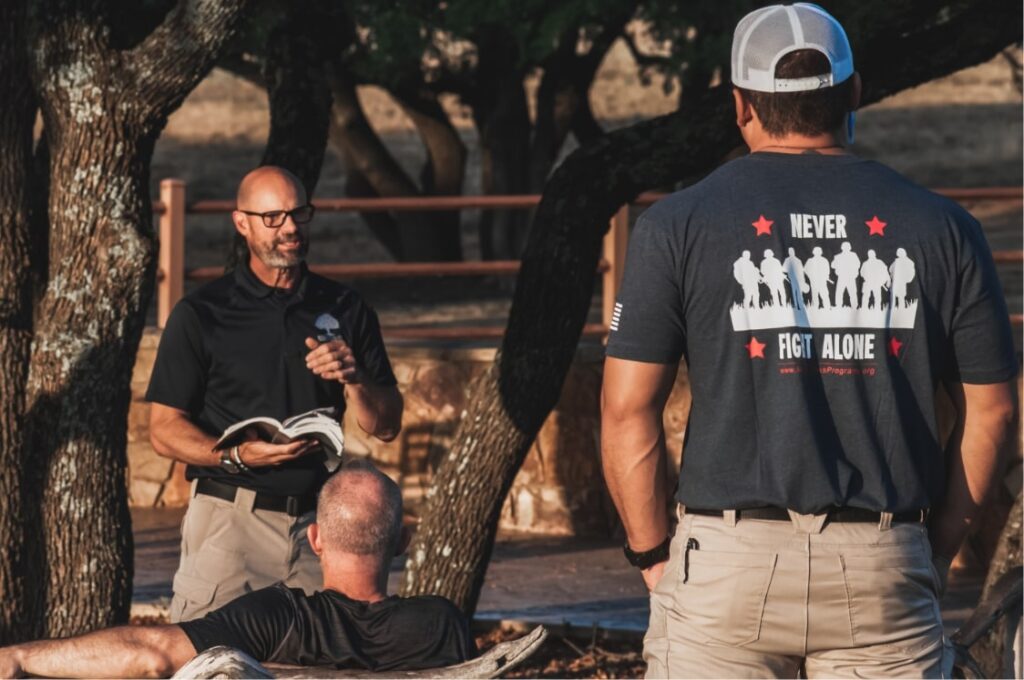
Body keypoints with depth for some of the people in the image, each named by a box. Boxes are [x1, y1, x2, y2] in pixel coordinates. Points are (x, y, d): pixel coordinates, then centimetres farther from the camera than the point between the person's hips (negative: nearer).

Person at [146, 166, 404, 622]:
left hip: (318, 518, 3)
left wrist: (353, 380, -8)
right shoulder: (201, 314, 4)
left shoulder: (346, 311, 13)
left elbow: (385, 427, 13)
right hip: (230, 517, -3)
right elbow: (164, 430, 0)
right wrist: (239, 455, -16)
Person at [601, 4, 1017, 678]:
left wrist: (654, 555, 7)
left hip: (728, 562, -1)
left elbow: (628, 409, -1)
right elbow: (990, 410, 8)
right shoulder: (939, 226, 6)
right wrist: (935, 550, 17)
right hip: (884, 570, 1)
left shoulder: (680, 224, 1)